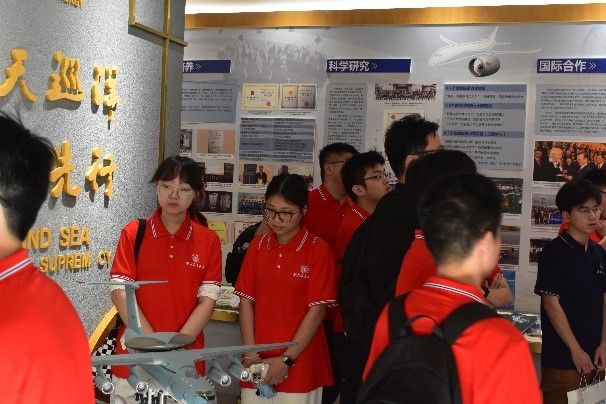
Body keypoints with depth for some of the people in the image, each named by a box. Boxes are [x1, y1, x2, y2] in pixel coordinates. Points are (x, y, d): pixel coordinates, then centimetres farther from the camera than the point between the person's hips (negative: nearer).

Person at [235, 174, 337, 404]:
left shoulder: (318, 250, -6)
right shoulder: (258, 246, 6)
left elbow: (317, 310, -9)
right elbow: (246, 301, 6)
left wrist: (286, 360, -11)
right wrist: (250, 355, -3)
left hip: (299, 365, -3)